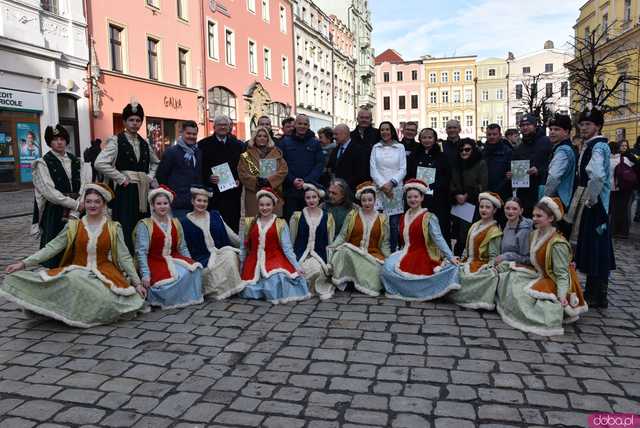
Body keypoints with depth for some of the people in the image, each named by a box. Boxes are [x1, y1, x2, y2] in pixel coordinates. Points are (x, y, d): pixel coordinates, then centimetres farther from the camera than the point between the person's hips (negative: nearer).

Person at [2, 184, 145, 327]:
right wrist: (24, 263, -9)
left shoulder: (113, 228, 1)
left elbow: (124, 257, 1)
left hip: (104, 273, -1)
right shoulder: (73, 226, 4)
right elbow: (52, 247, 0)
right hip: (77, 271, 1)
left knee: (107, 301, -30)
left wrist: (137, 282, -3)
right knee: (72, 281, -33)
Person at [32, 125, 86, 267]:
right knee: (54, 251, 0)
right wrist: (75, 204, -14)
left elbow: (83, 188, 1)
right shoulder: (43, 163, -1)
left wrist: (74, 212, -11)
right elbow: (50, 192, -11)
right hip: (54, 213, -3)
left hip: (75, 212, 3)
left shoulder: (76, 162, 10)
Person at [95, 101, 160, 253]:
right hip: (125, 190, -5)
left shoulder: (144, 143, 14)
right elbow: (100, 163, -14)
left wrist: (150, 177, 13)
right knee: (126, 230, -9)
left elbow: (155, 162, 31)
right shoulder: (116, 141, -3)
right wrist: (121, 178, -12)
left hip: (143, 191, 6)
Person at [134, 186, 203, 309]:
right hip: (155, 262, -5)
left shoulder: (176, 223, 12)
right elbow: (141, 252, -10)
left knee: (194, 268, -24)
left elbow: (182, 248, 15)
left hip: (174, 259, 5)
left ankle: (190, 297, -5)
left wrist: (190, 263, 2)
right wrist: (145, 275, -20)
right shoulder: (144, 225, -4)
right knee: (170, 282, -32)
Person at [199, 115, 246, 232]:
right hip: (212, 191, -2)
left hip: (233, 191, 2)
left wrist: (239, 180, -1)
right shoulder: (204, 144, 5)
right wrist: (208, 177, -14)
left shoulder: (238, 145, 13)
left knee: (233, 222, 2)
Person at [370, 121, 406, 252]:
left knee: (394, 224, -4)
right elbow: (373, 170, 4)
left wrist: (391, 183, -10)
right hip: (379, 189, 1)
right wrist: (382, 185, -9)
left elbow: (403, 170, 3)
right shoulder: (376, 147, 11)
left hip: (396, 189, 0)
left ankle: (392, 252, 4)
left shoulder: (400, 147, 9)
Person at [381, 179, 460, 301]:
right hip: (406, 255, 7)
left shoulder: (429, 218, -9)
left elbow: (438, 238, -15)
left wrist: (450, 257, -23)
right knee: (388, 267, -14)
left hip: (422, 258, -6)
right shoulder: (404, 217, 13)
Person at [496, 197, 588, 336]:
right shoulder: (535, 234, 2)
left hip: (555, 282, -8)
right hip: (540, 276, 9)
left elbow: (562, 273, -24)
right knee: (509, 278, -2)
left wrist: (562, 296, -36)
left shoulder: (558, 244, -23)